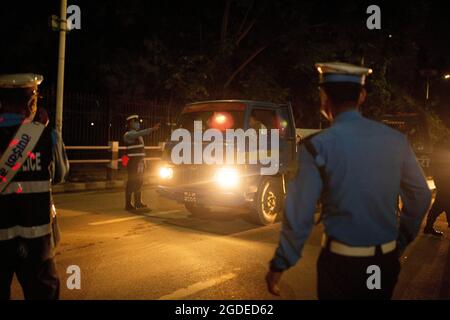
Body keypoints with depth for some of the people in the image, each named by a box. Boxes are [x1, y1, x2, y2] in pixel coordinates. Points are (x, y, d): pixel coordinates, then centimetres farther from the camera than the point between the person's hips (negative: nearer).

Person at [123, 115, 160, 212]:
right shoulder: (128, 134, -10)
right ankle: (128, 204, 1)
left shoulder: (136, 134, 19)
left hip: (140, 161, 9)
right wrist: (152, 129, -38)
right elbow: (140, 134, -30)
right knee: (131, 182, -6)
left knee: (139, 182, 13)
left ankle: (138, 203, 23)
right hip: (133, 161, -9)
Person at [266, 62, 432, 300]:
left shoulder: (318, 146, -16)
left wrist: (279, 265, -4)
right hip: (386, 261, 4)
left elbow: (300, 215, -16)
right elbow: (421, 196, 6)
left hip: (341, 262, -4)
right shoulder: (396, 140, -3)